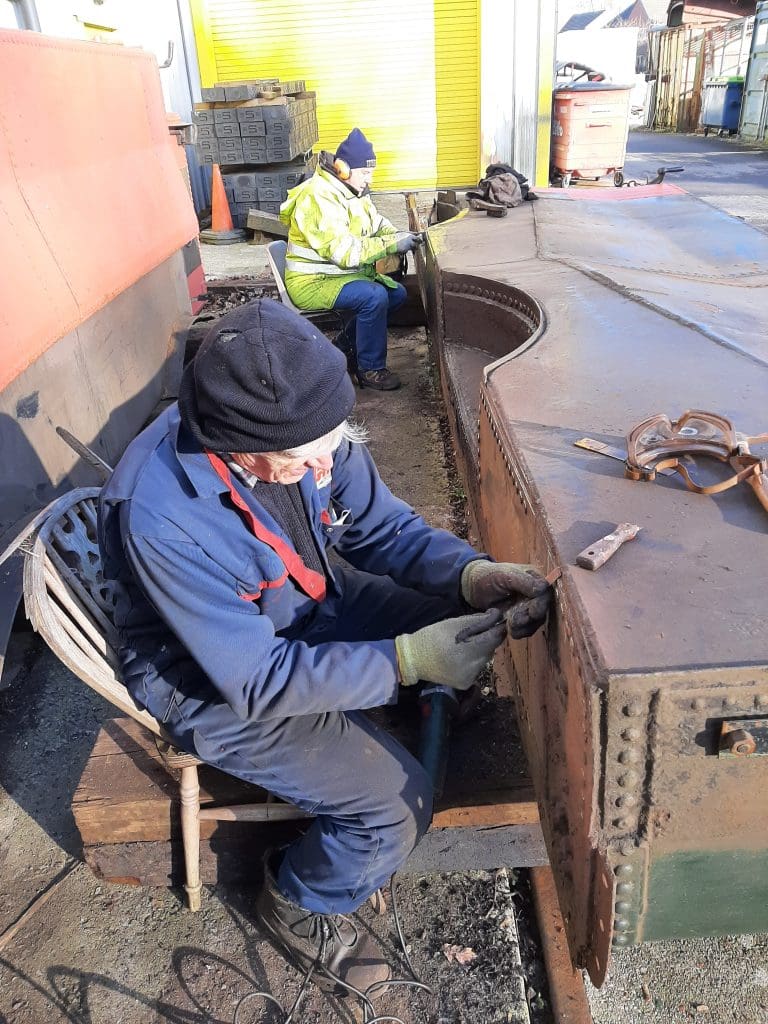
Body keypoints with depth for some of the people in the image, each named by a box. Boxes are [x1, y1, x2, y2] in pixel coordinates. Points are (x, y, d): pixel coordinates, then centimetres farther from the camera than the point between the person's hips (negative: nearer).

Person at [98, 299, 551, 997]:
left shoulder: (303, 435, -19)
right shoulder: (162, 519, -36)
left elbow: (384, 528, -6)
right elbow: (259, 681, -30)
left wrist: (472, 574, -24)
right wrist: (407, 660, -36)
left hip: (309, 609, 6)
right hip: (219, 685, -6)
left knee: (455, 622, -1)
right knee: (399, 804, -14)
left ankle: (422, 746, 27)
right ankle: (298, 903, 18)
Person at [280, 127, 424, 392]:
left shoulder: (352, 190, 6)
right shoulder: (319, 198, -24)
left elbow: (377, 225, 11)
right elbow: (344, 251, -32)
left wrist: (400, 237, -11)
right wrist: (392, 244, -30)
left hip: (345, 272, 10)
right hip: (312, 281, -10)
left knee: (397, 292, 5)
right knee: (375, 297, -29)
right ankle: (371, 370, -14)